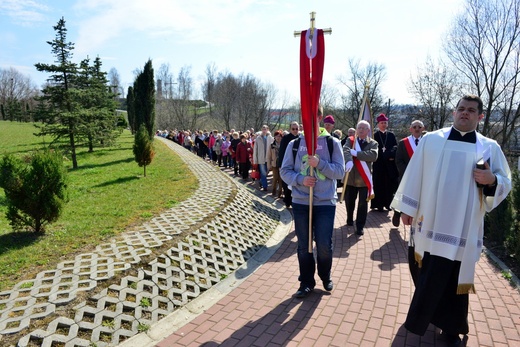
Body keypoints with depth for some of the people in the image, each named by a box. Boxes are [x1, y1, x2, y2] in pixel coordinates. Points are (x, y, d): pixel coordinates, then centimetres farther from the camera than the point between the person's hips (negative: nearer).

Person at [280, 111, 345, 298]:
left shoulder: (332, 143, -1)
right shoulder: (294, 144, 3)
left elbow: (340, 171, -4)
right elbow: (284, 171, 3)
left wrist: (320, 163, -19)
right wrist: (300, 179, -15)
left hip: (326, 202, -1)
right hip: (300, 202, 2)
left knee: (324, 246, 3)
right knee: (304, 246, 10)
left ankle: (325, 277, 33)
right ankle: (306, 282, 28)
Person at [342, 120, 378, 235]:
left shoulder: (373, 143, 1)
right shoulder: (350, 140, 3)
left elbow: (373, 156, -20)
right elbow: (345, 150, -19)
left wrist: (356, 153, -25)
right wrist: (348, 161, -40)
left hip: (364, 178, -1)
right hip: (350, 177, 1)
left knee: (363, 203, 1)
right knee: (349, 201, 15)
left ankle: (360, 226, 14)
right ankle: (349, 220, 39)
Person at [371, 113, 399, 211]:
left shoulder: (391, 135, 10)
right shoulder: (374, 135, 1)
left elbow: (395, 147, 3)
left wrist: (389, 154, -16)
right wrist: (387, 155, -13)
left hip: (390, 164, 3)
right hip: (379, 164, -3)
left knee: (390, 184, 4)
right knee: (379, 184, 0)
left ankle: (388, 203, 13)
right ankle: (379, 204, 6)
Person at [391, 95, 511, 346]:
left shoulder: (490, 148, 5)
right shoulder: (431, 140, 3)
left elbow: (506, 183, 8)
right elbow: (415, 175, 2)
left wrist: (492, 180, -16)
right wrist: (407, 208, 1)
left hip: (465, 227, 1)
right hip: (432, 222, 0)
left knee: (457, 277, 9)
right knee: (433, 275, 8)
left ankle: (451, 326, 30)